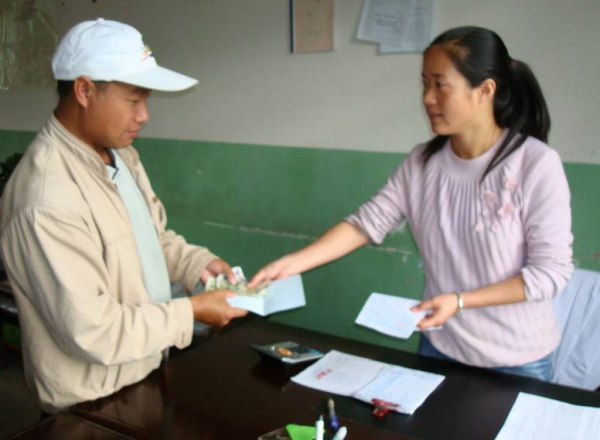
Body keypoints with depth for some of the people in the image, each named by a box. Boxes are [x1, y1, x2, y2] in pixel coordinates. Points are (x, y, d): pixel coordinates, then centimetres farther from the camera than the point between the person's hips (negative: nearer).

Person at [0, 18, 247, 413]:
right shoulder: (48, 198, -31)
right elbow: (92, 332, -28)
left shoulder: (119, 152, -1)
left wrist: (197, 262, -7)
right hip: (95, 401, -8)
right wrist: (191, 312, -20)